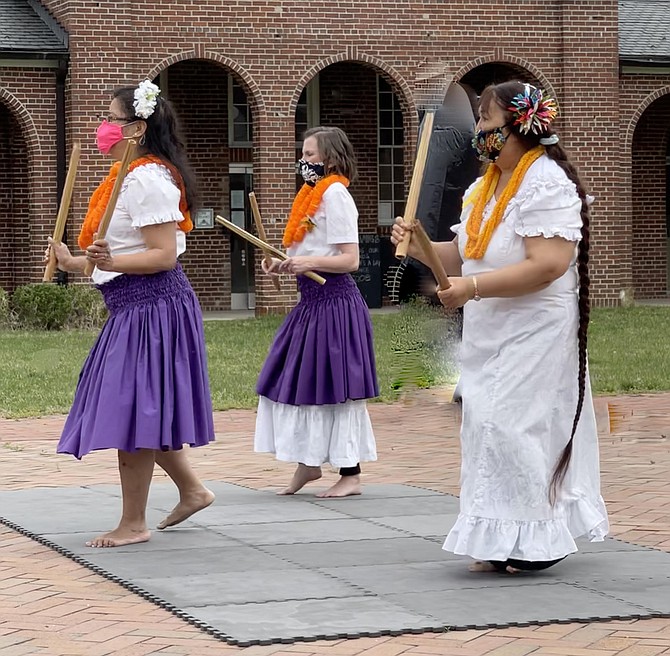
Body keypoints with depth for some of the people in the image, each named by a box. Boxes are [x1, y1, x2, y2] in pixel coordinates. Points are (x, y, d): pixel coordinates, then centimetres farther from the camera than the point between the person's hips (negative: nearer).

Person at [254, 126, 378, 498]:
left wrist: (308, 262, -27)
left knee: (335, 385, -5)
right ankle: (308, 463, 21)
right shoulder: (312, 195, 16)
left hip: (334, 300, -10)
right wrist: (285, 267, 8)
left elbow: (349, 260, -17)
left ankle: (350, 474, 1)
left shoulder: (335, 195, -12)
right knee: (300, 380, 11)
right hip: (312, 300, 10)